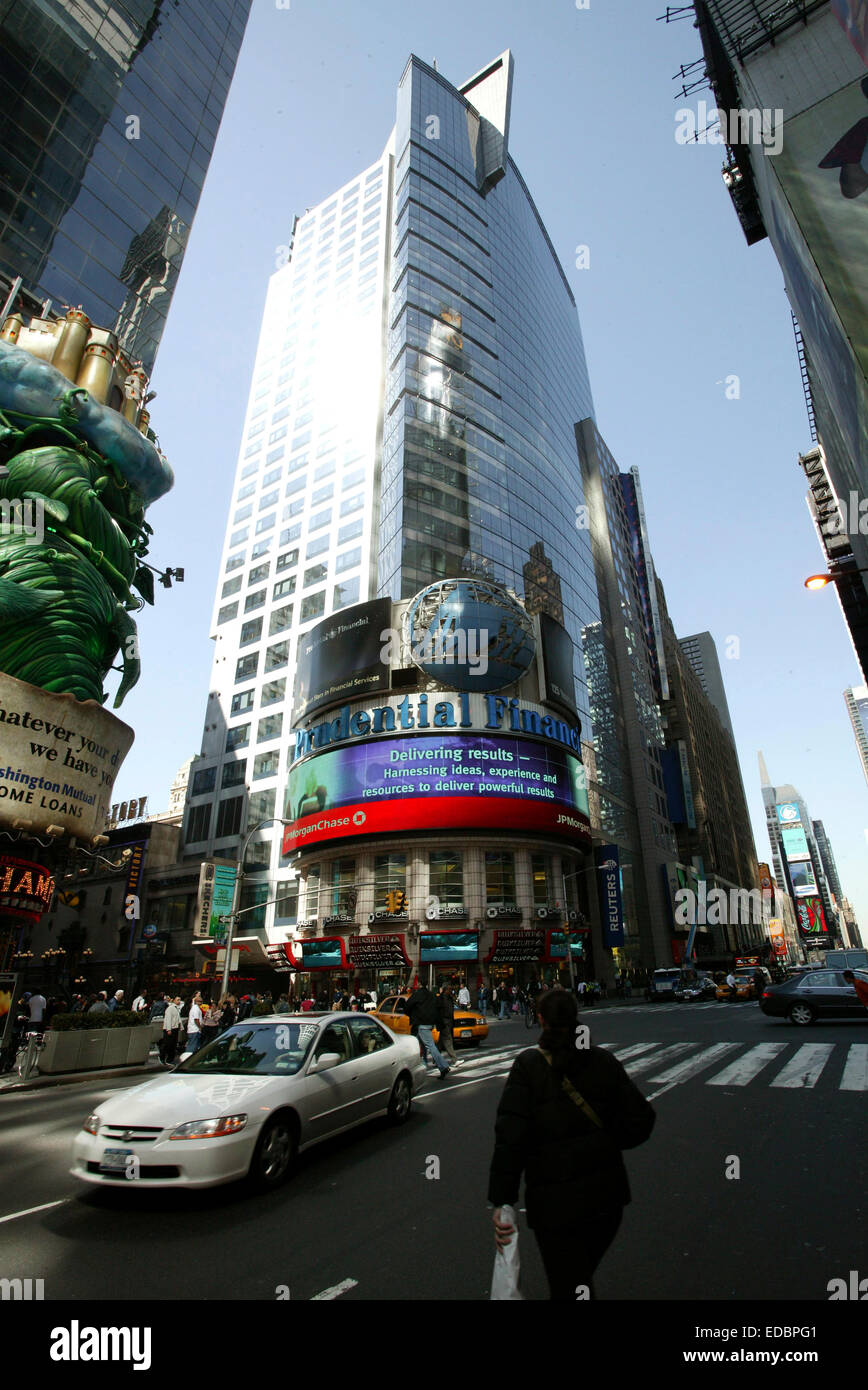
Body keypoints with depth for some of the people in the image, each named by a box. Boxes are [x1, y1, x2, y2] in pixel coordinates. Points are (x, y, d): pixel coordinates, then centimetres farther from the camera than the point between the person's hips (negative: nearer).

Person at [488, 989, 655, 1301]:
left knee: (568, 1288, 12)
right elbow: (640, 1120, -4)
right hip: (607, 1193, 5)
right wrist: (603, 1145, 12)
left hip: (554, 1200, -4)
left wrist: (502, 1201, -14)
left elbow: (510, 1137, -19)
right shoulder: (603, 1061, -4)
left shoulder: (527, 1065, -14)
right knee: (581, 1277, 28)